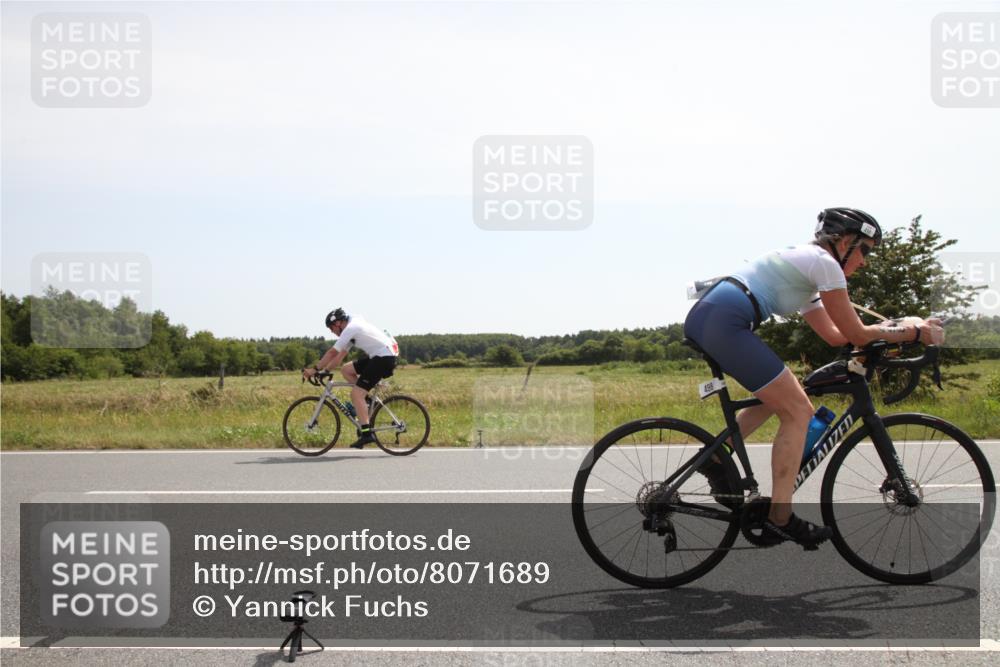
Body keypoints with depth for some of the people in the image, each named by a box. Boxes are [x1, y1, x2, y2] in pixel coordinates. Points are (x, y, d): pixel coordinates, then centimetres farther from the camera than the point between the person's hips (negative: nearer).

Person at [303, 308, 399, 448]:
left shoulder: (350, 328, -11)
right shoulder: (353, 328, 19)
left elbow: (332, 353, -14)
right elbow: (340, 356, 19)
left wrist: (315, 369, -9)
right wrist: (324, 371, 13)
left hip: (384, 358, -10)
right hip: (377, 357, 10)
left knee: (356, 393, -14)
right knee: (346, 370, 13)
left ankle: (366, 434, -19)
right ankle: (365, 402, 12)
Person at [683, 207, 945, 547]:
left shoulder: (803, 262, 29)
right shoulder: (824, 263, 1)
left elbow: (835, 335, 29)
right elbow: (856, 335, 2)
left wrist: (902, 324, 28)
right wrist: (915, 332, 13)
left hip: (701, 317, 10)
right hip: (725, 323, -10)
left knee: (779, 398, 25)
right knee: (799, 412, -2)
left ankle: (716, 459, 19)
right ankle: (780, 520, -1)